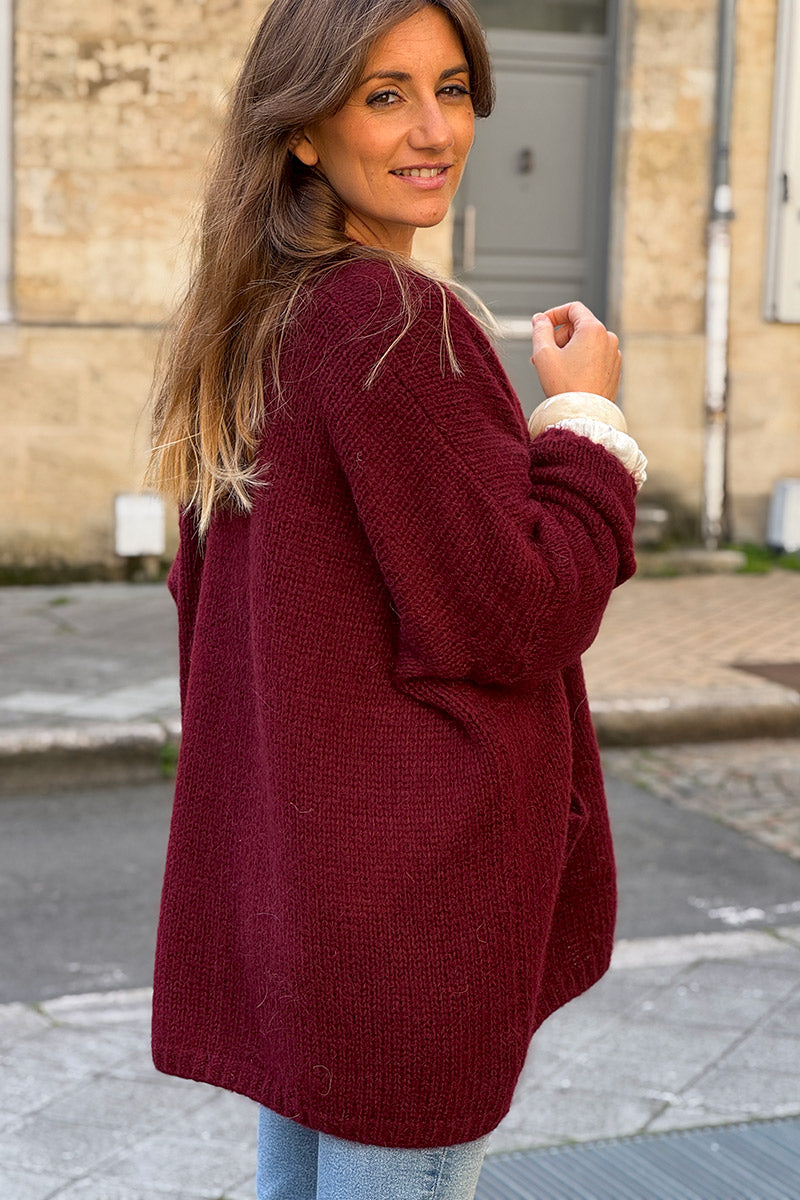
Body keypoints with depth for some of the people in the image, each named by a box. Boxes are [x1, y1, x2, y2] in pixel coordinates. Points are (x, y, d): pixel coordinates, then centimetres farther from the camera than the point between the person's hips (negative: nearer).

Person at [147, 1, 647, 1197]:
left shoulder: (250, 327, 8)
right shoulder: (394, 321, -19)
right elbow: (514, 622, -19)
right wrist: (589, 416, -8)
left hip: (276, 863, 9)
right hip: (411, 882, -9)